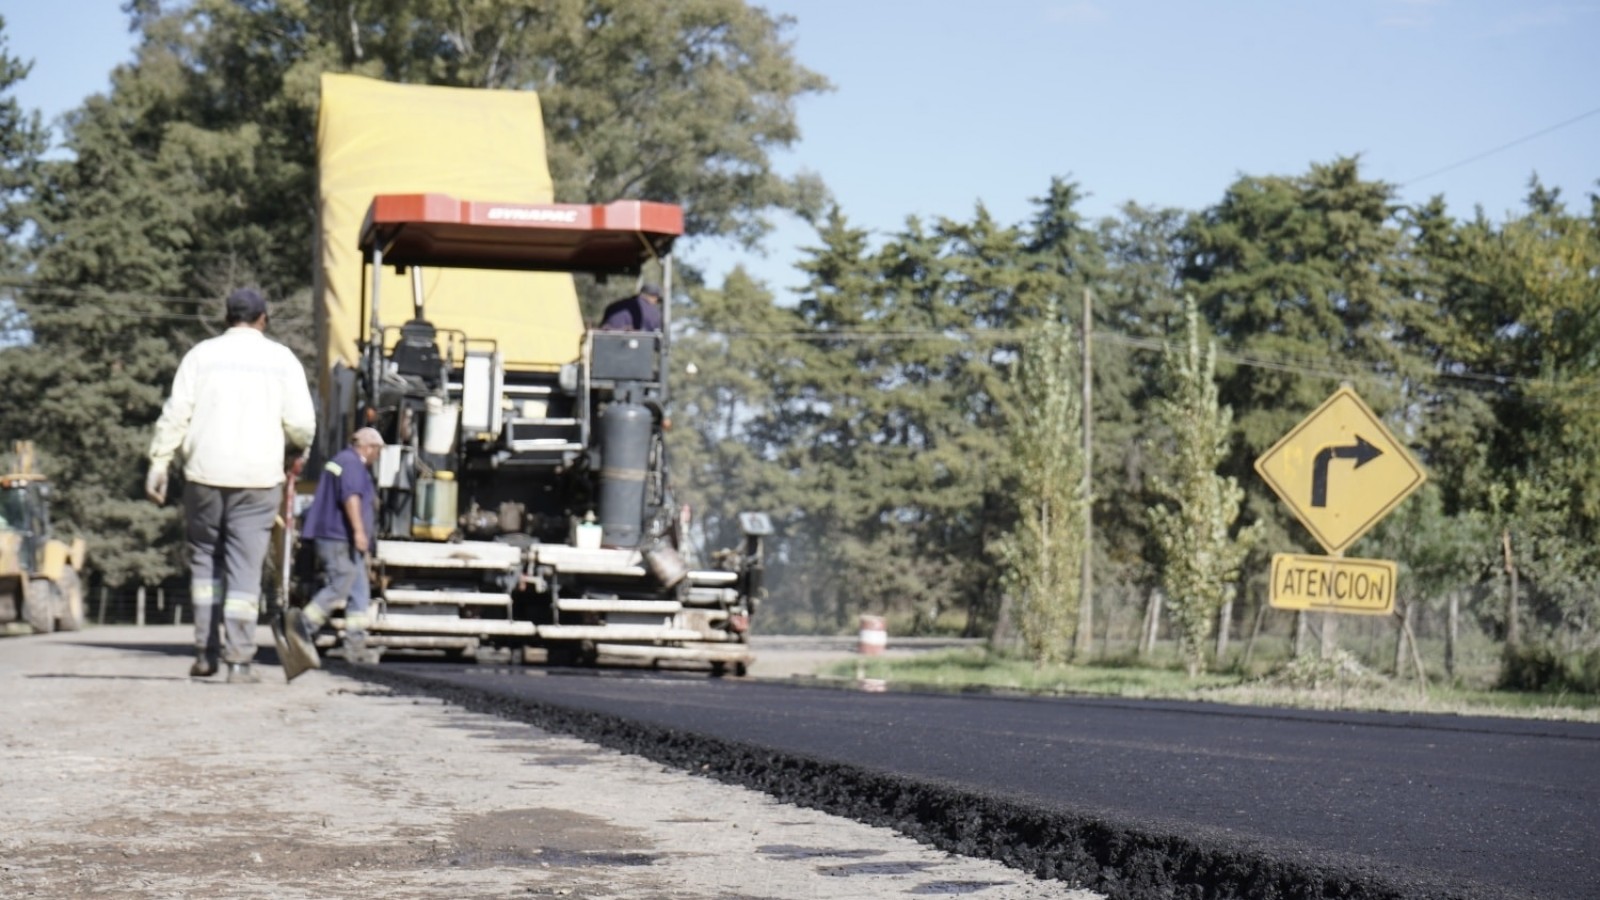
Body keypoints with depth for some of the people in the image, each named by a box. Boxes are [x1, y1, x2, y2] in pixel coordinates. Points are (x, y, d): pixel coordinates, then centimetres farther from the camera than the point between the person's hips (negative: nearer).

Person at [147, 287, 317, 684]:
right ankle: (239, 660, -4)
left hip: (205, 472, 1)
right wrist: (291, 444, 21)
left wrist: (159, 463, 5)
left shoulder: (202, 354, 6)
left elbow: (175, 415, 0)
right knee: (245, 567, 0)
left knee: (205, 557, 14)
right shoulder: (281, 359, 5)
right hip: (258, 476, -1)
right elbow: (302, 426, 0)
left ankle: (205, 651, 10)